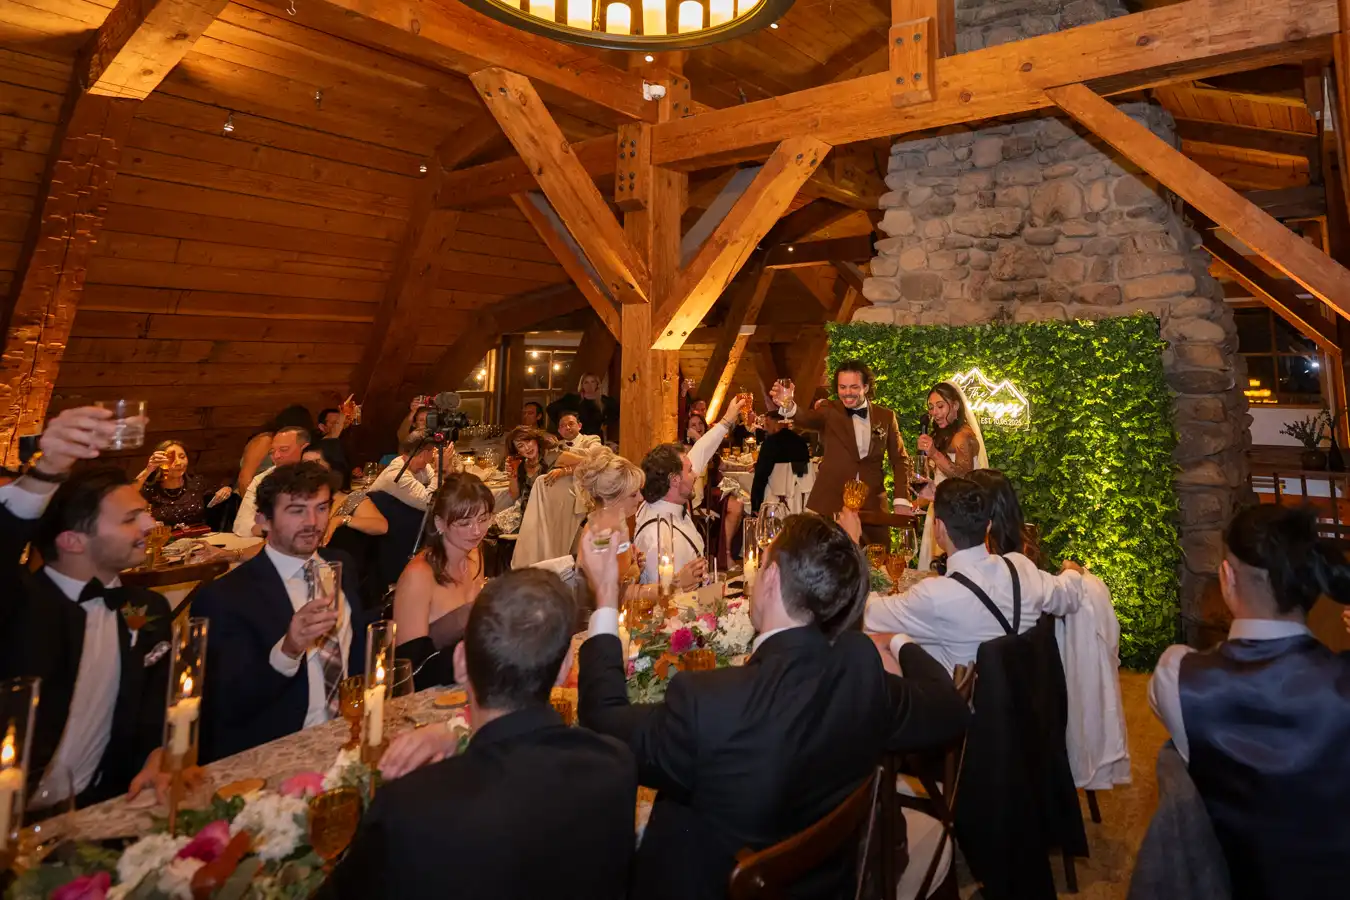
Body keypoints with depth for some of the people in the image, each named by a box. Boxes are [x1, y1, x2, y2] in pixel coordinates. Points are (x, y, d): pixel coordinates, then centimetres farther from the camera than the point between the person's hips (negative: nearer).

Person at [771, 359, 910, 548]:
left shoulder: (886, 416, 7)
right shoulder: (829, 411, 1)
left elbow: (900, 460, 12)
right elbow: (806, 418, -20)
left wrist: (901, 500, 1)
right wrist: (788, 405, -42)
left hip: (872, 506, 2)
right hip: (829, 504, -2)